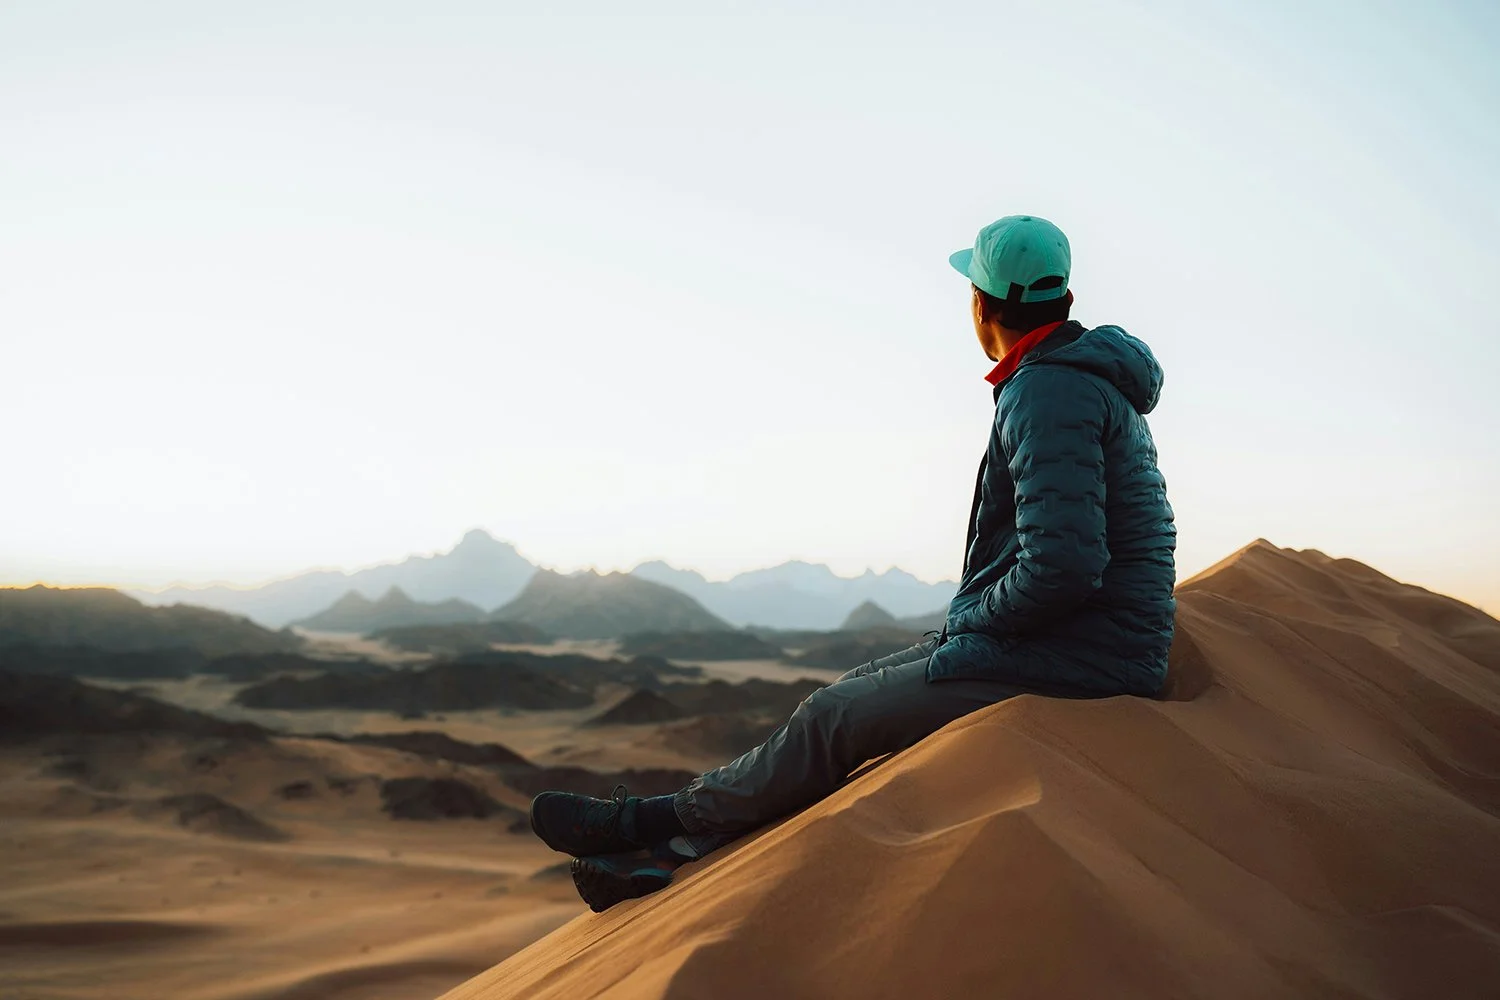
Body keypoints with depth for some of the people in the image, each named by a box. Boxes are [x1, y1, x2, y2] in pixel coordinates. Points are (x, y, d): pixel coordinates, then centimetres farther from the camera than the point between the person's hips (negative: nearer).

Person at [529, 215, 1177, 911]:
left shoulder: (1047, 394, -19)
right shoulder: (1090, 383, 15)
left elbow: (1060, 565, -29)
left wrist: (976, 619, -10)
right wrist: (972, 623, 13)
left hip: (1065, 663, -10)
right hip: (1079, 646, 10)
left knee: (834, 720, -7)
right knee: (854, 692, 9)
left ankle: (654, 822, 9)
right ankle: (672, 855, 11)